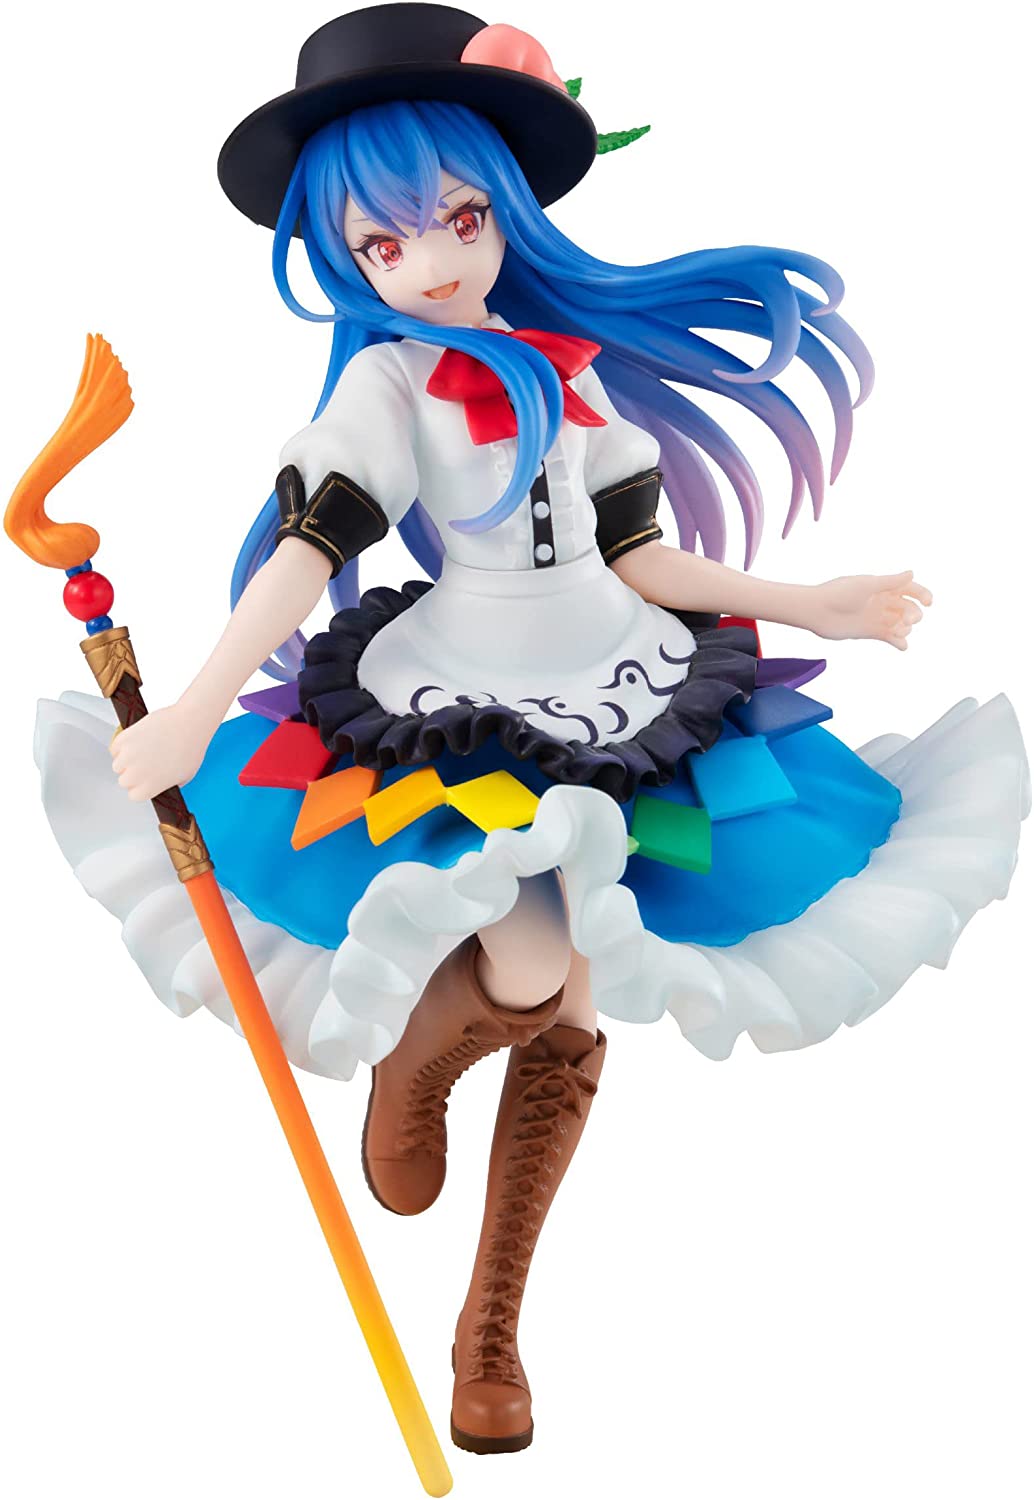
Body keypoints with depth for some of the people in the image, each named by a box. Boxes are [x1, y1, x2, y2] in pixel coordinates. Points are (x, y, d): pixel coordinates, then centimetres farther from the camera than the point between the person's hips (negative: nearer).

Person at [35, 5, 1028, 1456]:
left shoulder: (573, 363, 8)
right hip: (457, 706, -5)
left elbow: (641, 561, 13)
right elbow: (309, 549, -15)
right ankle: (407, 1069, 15)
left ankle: (493, 1325, 23)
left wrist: (809, 603, 13)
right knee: (525, 984, -25)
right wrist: (195, 712, -26)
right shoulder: (390, 381, -6)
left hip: (607, 686, 5)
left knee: (574, 1020, 5)